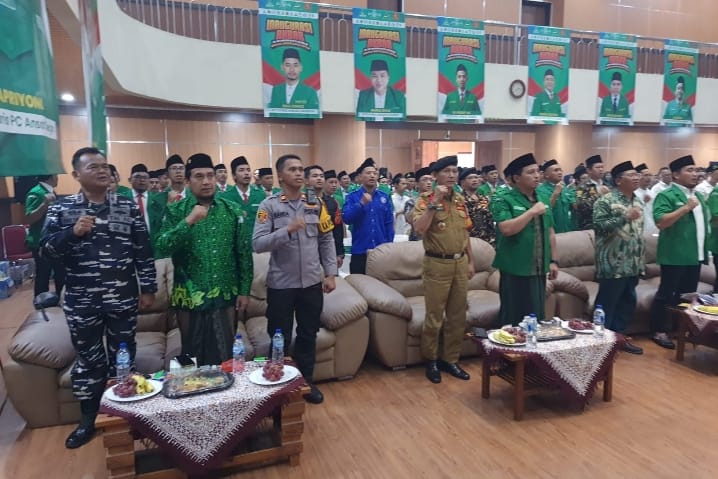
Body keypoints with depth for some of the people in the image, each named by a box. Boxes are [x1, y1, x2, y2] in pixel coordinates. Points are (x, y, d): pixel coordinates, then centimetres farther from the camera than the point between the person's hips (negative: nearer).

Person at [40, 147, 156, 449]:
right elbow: (45, 250, -4)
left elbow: (143, 251, 2)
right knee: (88, 361, 13)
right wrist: (72, 233, -22)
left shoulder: (128, 207, 1)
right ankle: (88, 420, 31)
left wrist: (148, 289, 1)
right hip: (81, 303, 0)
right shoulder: (61, 208, 1)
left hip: (123, 300, 1)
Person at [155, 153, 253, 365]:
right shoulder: (176, 211, -1)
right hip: (190, 297, -1)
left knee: (225, 355, 11)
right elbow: (163, 248, -13)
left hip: (225, 296, 1)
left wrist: (244, 291, 0)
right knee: (192, 356, 12)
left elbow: (244, 252, 2)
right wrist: (189, 221, -23)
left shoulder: (233, 210, 2)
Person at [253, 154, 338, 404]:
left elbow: (326, 240, 6)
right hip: (281, 283, -3)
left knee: (308, 334, 15)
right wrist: (288, 230, -27)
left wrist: (330, 273, 1)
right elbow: (257, 244, -16)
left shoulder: (315, 204, 4)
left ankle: (307, 381, 33)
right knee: (280, 338, 10)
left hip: (311, 282, 3)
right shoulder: (269, 205, -7)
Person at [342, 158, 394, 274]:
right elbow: (346, 218, -13)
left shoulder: (384, 197, 5)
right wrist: (362, 204, -24)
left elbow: (389, 223, 7)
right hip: (360, 251, -2)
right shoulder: (352, 197, -1)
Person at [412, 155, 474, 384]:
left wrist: (470, 261, 14)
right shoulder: (426, 199, -8)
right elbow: (419, 229, -24)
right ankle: (431, 360, 21)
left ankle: (450, 359, 26)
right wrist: (434, 202, -25)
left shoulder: (460, 200, 10)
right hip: (437, 264, -6)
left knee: (457, 316, 12)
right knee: (434, 317, 3)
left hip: (460, 263, 6)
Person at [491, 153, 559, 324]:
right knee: (514, 319, 3)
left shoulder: (544, 200, 12)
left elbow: (550, 232, 17)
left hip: (539, 270, 7)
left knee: (537, 317, 16)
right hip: (516, 271, -6)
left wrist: (553, 261, 13)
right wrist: (532, 211, -17)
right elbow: (507, 229, -24)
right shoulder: (503, 200, -10)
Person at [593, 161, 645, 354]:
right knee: (606, 304, 1)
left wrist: (642, 260, 17)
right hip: (613, 265, -8)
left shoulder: (638, 201, 14)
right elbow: (599, 226, -21)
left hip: (633, 265, 8)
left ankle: (619, 335, 27)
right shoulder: (605, 201, -10)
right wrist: (625, 217, -25)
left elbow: (640, 231, 19)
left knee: (628, 302, 14)